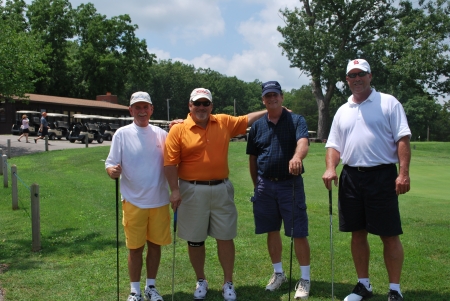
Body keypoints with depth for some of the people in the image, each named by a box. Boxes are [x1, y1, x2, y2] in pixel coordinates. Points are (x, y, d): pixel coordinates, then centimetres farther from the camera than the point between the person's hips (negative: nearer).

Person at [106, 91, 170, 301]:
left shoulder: (161, 134, 4)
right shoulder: (122, 134, -3)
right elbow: (110, 166, -5)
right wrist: (113, 171, -28)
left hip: (159, 201, 3)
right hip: (134, 202, -2)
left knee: (155, 244, 12)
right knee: (135, 247, 6)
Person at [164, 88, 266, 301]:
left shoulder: (224, 122, 5)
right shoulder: (178, 130, -6)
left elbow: (247, 120, 19)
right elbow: (170, 163, -8)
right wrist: (175, 190, -14)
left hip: (221, 189, 2)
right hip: (192, 191, -2)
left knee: (225, 237, 7)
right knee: (195, 240, 9)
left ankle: (228, 283, 22)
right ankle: (201, 281, 29)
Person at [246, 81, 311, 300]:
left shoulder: (296, 120, -4)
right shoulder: (257, 126, 7)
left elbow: (303, 143, -24)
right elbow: (252, 158, 14)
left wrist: (297, 157, -46)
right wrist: (256, 185, 13)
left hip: (290, 184, -4)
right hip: (265, 185, 4)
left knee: (298, 232, -1)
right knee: (271, 231, 12)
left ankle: (304, 279, 13)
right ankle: (278, 273, 29)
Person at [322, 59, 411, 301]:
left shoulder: (388, 103, 0)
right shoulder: (343, 111, 15)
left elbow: (403, 139, -6)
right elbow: (333, 145, 14)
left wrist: (404, 173, -15)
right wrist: (330, 168, -4)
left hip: (382, 175, -4)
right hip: (351, 177, 5)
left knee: (389, 235, 0)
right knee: (357, 233, 10)